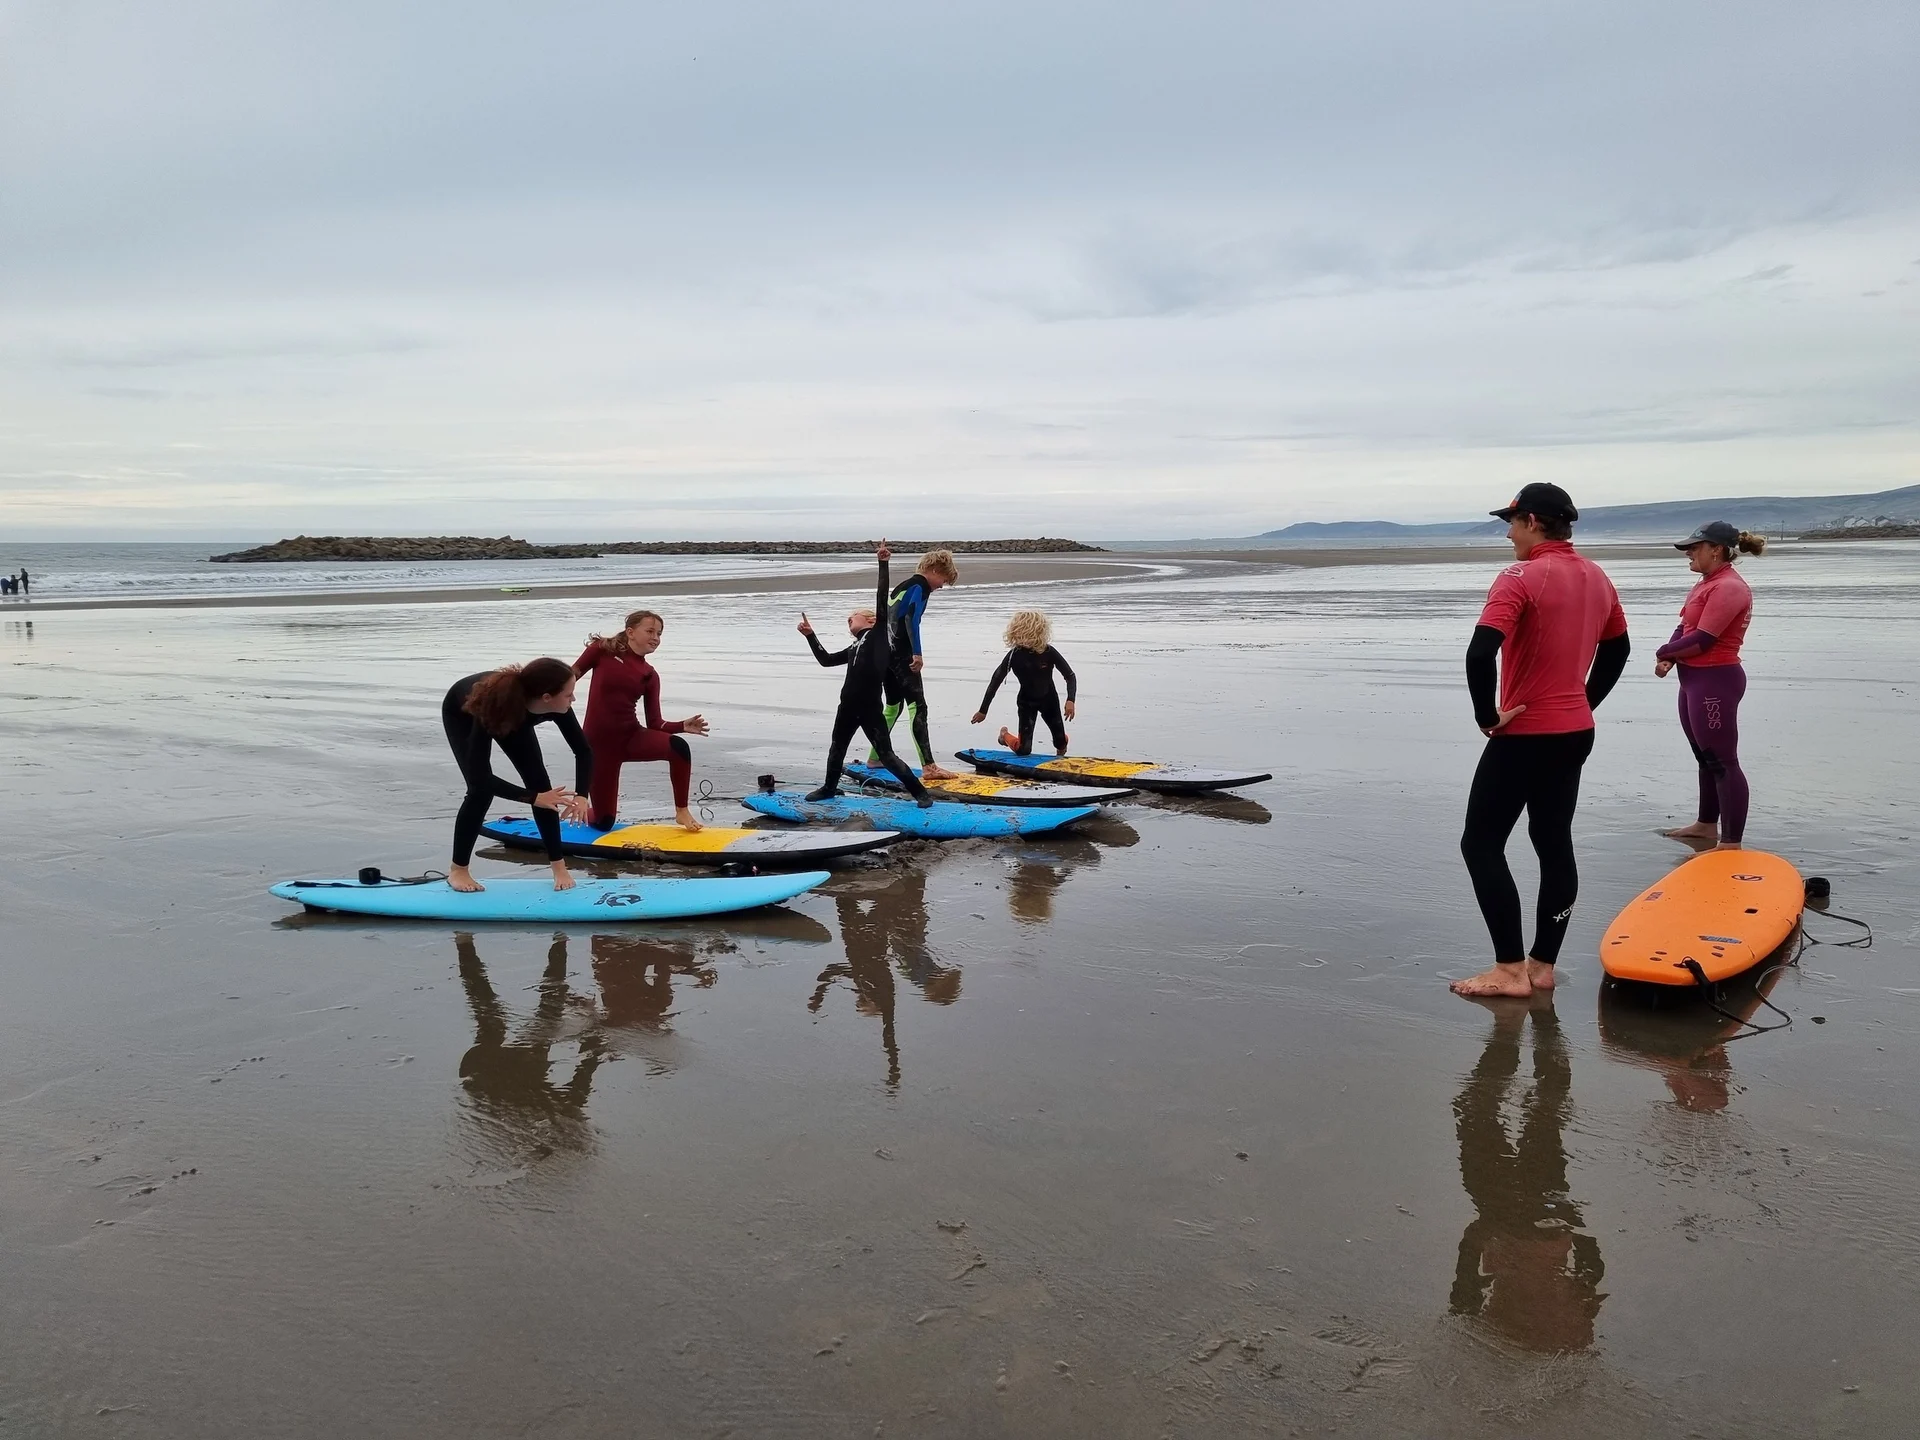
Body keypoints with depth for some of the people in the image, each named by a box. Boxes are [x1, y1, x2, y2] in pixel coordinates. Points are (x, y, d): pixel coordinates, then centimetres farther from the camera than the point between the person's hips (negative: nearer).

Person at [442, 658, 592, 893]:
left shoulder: (556, 705, -35)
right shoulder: (492, 706, -48)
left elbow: (583, 750, -22)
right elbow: (480, 776, -45)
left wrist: (581, 795, -37)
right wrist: (534, 798, -47)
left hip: (513, 714, 5)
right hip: (461, 713, -4)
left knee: (539, 781, -6)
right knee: (482, 789, -18)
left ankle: (558, 865, 3)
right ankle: (458, 870, -1)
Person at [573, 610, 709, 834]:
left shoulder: (649, 675, 4)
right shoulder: (603, 649, -2)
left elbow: (655, 724, 2)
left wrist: (683, 726, -15)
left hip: (632, 735, 2)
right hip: (598, 741, -2)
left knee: (679, 747, -30)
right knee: (603, 822, 1)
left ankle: (681, 810, -12)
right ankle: (584, 810, 40)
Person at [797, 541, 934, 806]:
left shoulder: (878, 635, -2)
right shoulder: (854, 648, 17)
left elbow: (881, 601, -9)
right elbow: (826, 659, 27)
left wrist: (883, 565, -13)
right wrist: (810, 635, 24)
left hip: (871, 708, -8)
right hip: (848, 707, 8)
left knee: (887, 756, -6)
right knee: (837, 748, 22)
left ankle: (920, 792, 3)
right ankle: (829, 787, 43)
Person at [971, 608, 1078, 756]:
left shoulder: (1048, 652, -21)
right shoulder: (1015, 655, -21)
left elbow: (1070, 676, -14)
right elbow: (996, 681, -13)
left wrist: (1070, 700, -31)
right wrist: (983, 710, -10)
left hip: (1049, 700, 1)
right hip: (1026, 703, -1)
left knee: (1061, 743, 8)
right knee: (1024, 750, -7)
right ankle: (1005, 735, 27)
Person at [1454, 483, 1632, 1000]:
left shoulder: (1521, 578, -17)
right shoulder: (1597, 578, 8)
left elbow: (1480, 654, -29)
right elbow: (1617, 649, 21)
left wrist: (1487, 716, -17)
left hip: (1524, 736, -8)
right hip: (1575, 734, 8)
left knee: (1481, 845, 1)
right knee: (1554, 842, 12)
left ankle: (1510, 969, 0)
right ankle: (1542, 965, 17)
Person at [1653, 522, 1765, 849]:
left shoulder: (1728, 587, -17)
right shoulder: (1708, 583, 15)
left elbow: (1702, 640, -21)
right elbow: (1684, 628, 13)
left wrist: (1663, 653, -6)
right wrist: (1669, 659, -5)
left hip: (1716, 681, -11)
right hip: (1694, 679, 11)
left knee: (1722, 762, -8)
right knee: (1706, 758, 20)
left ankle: (1731, 845, -6)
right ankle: (1707, 825, 33)